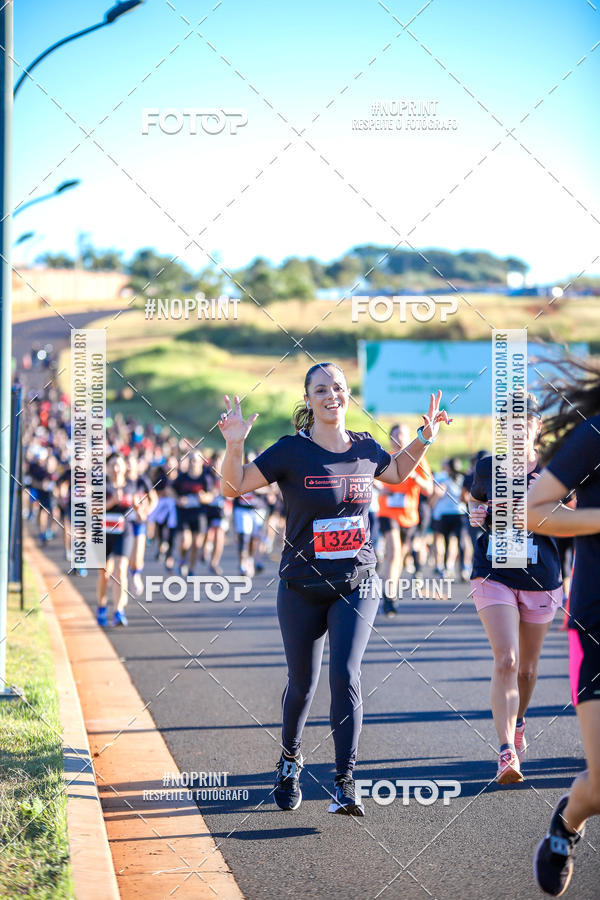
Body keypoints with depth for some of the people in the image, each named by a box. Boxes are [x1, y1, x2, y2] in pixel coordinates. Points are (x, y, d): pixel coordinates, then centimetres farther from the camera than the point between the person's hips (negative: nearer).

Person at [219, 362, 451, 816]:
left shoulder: (365, 448, 3)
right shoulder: (292, 451, -8)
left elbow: (396, 472, 26)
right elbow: (234, 486, -8)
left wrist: (424, 438, 15)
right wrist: (234, 444, -23)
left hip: (357, 584, 1)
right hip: (302, 587, -1)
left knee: (345, 676, -14)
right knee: (302, 682, 9)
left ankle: (346, 783, -11)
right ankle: (290, 757, 38)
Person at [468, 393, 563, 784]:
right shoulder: (488, 468, 2)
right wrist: (475, 514, -3)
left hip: (541, 577, 1)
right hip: (494, 573, -1)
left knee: (527, 667, 13)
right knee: (505, 662, -16)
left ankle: (518, 724, 43)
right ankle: (508, 753, -20)